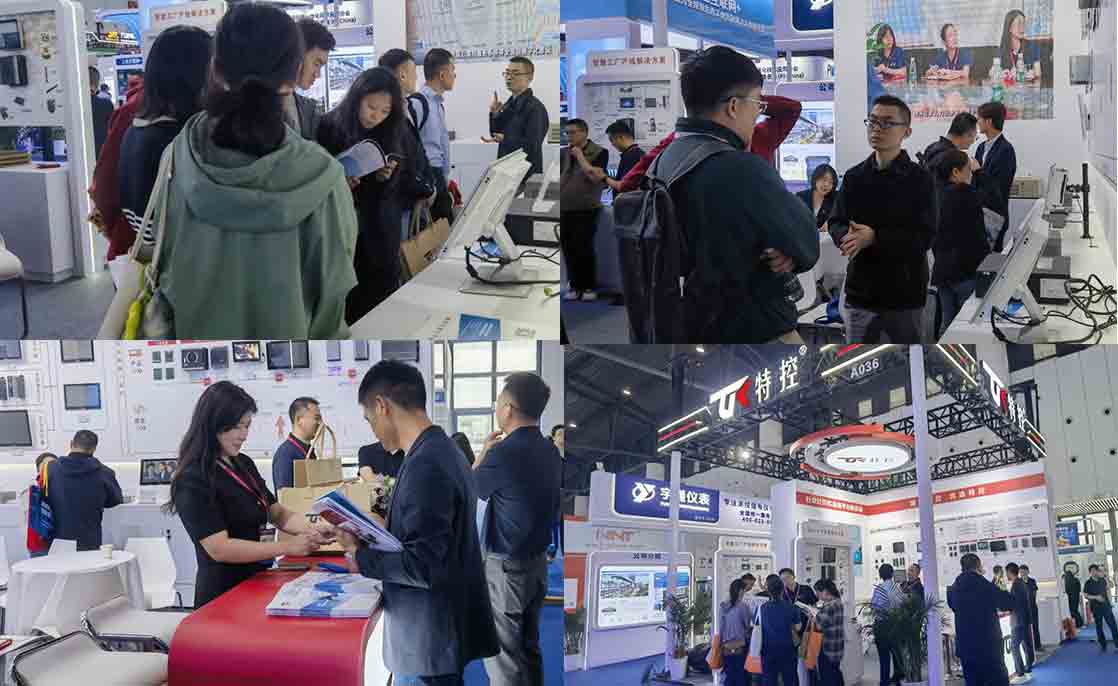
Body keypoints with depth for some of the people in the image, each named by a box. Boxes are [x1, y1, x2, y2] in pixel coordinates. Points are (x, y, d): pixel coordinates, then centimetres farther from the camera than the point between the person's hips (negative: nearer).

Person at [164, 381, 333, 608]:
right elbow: (219, 548, -22)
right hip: (224, 593, -7)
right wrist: (287, 547, -25)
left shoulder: (244, 464, 9)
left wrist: (311, 530, -10)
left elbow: (277, 513, 11)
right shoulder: (192, 481, -16)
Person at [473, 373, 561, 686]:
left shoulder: (503, 454, -22)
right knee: (529, 648, 17)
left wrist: (485, 451, 7)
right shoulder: (549, 450, 2)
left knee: (502, 657, 2)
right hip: (538, 561, 8)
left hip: (505, 566, -8)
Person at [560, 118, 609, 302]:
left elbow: (596, 176, -17)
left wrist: (580, 156, -14)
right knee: (568, 248, 3)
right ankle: (575, 285, 12)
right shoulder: (565, 154, 11)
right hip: (564, 210, 5)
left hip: (586, 209, -5)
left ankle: (589, 287, 5)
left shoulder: (599, 152, -4)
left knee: (583, 247, -7)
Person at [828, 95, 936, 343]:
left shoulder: (919, 179, -7)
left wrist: (874, 238, -25)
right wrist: (848, 237, -21)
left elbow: (924, 237, -14)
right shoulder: (854, 176, 6)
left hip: (906, 293, -3)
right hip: (860, 291, 3)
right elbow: (836, 223, 4)